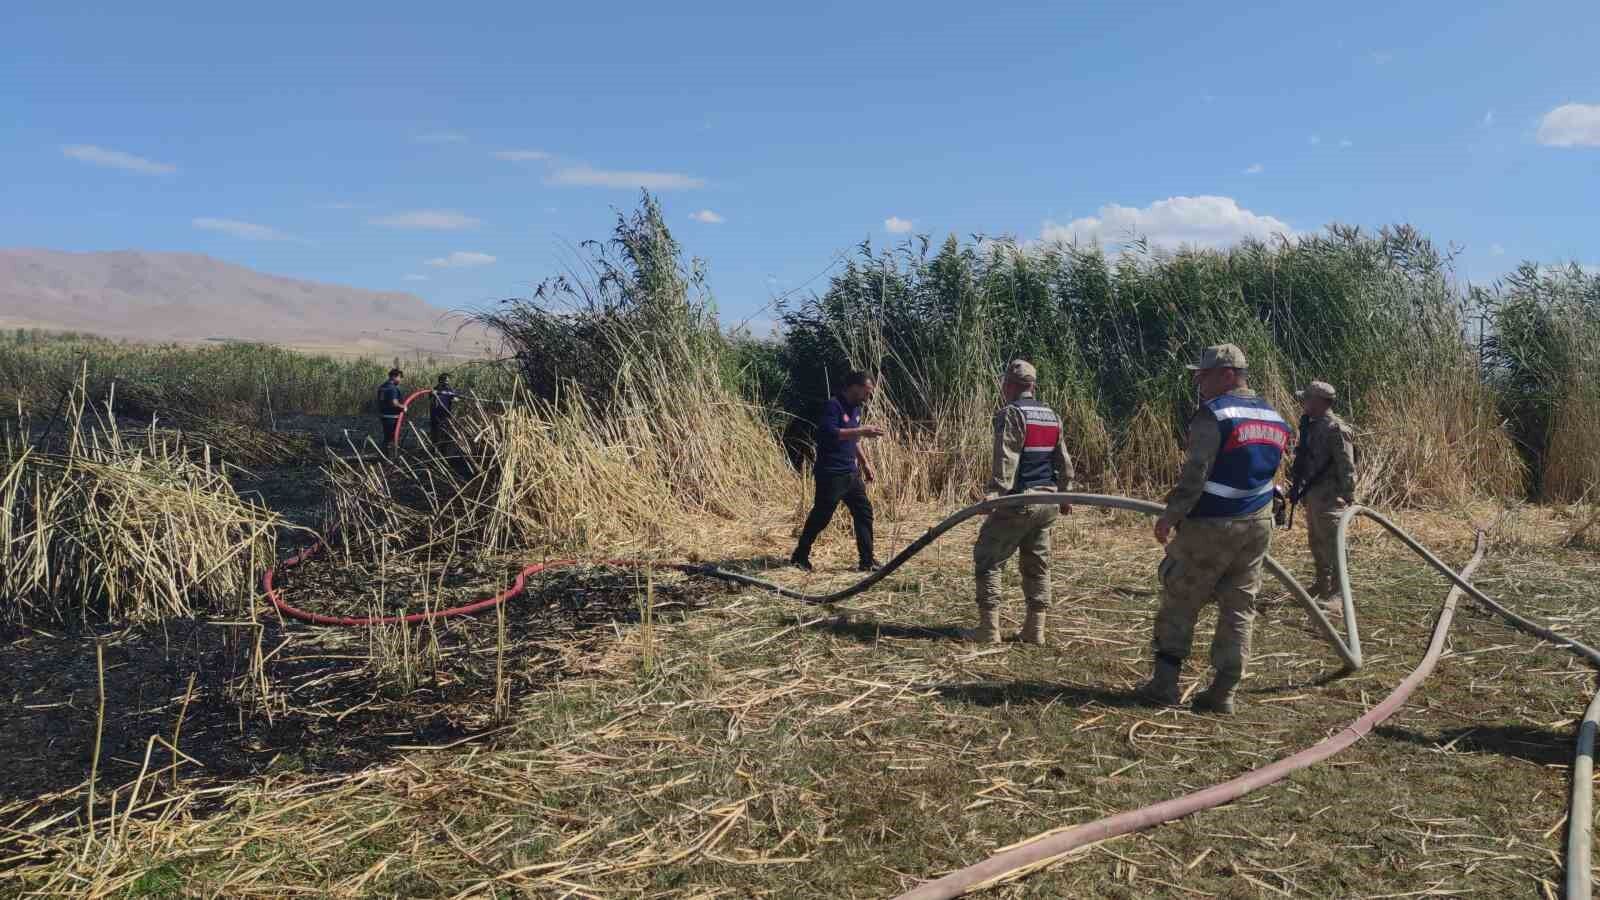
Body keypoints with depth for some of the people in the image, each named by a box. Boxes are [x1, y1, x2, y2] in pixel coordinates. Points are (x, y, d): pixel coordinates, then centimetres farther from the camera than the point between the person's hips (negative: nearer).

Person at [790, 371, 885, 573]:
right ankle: (800, 556, 14)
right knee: (821, 515, -1)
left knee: (864, 512, 6)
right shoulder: (833, 405, -14)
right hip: (830, 473, -9)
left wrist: (864, 463, 22)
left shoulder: (855, 408, 14)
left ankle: (867, 561, 10)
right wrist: (861, 430, -29)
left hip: (850, 473, 9)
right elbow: (830, 433, -28)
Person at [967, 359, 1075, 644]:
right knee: (1037, 564, 13)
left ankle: (989, 629, -2)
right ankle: (1034, 630, 14)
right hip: (1048, 500, 8)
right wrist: (1065, 494, 27)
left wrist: (996, 491, -28)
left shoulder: (1011, 414, -9)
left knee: (988, 560, 0)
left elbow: (1006, 458, -22)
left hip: (1018, 500, -8)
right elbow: (1063, 461, 19)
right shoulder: (1052, 416, 15)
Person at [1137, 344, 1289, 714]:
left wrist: (1170, 516, -13)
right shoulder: (1275, 418, 10)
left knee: (1179, 601, 6)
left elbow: (1195, 474, -19)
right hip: (1258, 526, 7)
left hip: (1210, 526, -6)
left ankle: (1165, 683, 9)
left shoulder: (1213, 413, -15)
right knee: (1239, 608, 10)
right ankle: (1223, 692, 12)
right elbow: (1266, 473, 17)